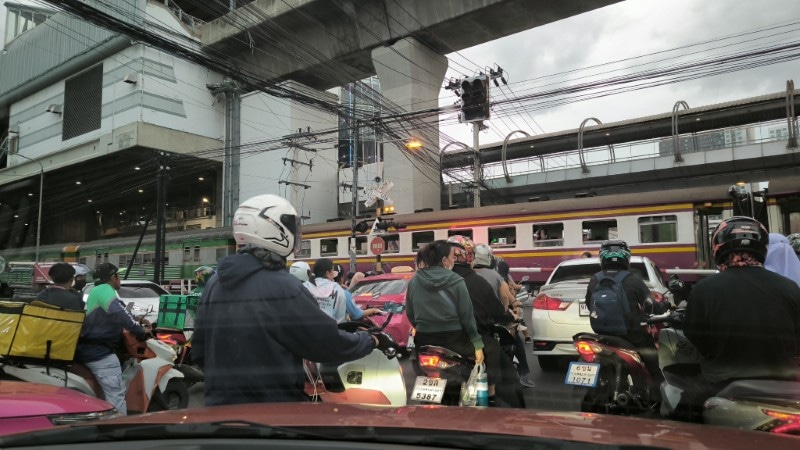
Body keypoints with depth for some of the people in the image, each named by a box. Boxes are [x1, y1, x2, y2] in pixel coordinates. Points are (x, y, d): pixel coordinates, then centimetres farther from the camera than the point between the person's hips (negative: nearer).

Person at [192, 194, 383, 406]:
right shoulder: (282, 287, -20)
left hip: (220, 405, 7)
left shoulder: (214, 283, 3)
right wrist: (371, 340, 3)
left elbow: (200, 350, 11)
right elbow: (330, 343, -14)